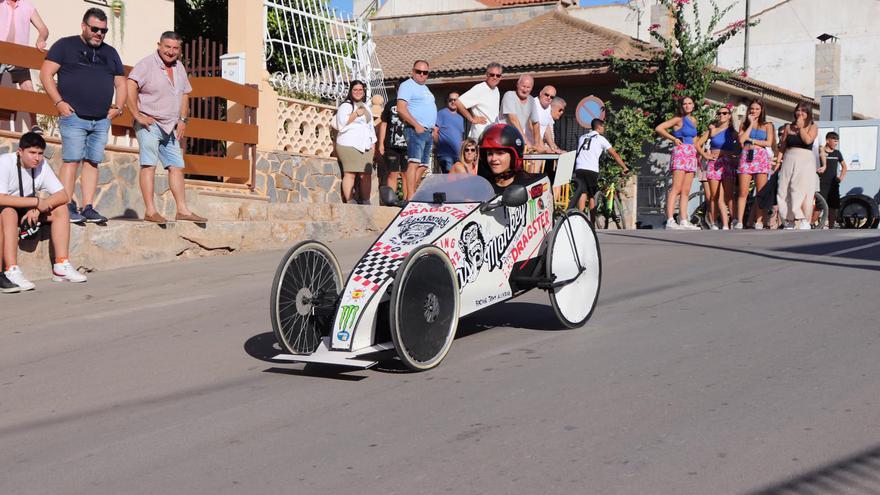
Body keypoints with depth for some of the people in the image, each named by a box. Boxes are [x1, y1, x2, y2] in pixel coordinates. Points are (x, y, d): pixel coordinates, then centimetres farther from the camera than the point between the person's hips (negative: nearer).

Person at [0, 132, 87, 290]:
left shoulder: (42, 164, -5)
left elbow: (63, 195, -10)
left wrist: (37, 209, -27)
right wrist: (37, 202, -31)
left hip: (26, 212, 6)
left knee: (61, 209, -9)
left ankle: (61, 266, -13)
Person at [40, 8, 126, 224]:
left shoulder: (110, 53, 19)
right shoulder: (65, 45, 5)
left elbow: (120, 83, 24)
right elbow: (46, 74, -1)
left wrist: (118, 107, 8)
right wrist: (59, 102, -10)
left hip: (102, 120, 5)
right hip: (74, 117, -5)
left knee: (93, 162, 3)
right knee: (72, 160, -9)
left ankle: (88, 208, 4)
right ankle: (68, 207, -8)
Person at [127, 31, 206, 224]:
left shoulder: (179, 67, 14)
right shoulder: (147, 64, -10)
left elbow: (184, 94, 24)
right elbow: (130, 86, -21)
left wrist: (182, 119, 12)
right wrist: (137, 115, -24)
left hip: (170, 127, 8)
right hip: (149, 124, -8)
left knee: (176, 167, 6)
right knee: (149, 165, -11)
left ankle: (182, 210, 10)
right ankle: (150, 211, -13)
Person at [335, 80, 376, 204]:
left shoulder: (365, 107, 25)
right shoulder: (345, 106, 2)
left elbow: (370, 125, 31)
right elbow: (341, 124, -9)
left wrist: (373, 142, 24)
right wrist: (355, 114, -16)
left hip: (365, 146, 7)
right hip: (349, 145, -7)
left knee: (366, 174, -1)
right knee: (350, 173, -14)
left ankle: (365, 202, 2)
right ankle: (348, 202, -16)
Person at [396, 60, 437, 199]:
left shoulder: (424, 88, 24)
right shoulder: (407, 85, -4)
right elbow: (401, 109, -16)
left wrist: (433, 128, 17)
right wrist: (417, 126, -19)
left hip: (428, 132, 10)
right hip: (416, 130, -10)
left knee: (423, 165, 8)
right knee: (414, 162, -17)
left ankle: (412, 194, 10)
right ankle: (411, 197, -24)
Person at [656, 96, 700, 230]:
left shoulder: (693, 120, 17)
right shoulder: (679, 119, -3)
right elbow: (659, 128, -11)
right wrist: (674, 139, -7)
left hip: (691, 155, 8)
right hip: (680, 153, -8)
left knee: (686, 191, 6)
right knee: (676, 188, -15)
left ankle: (684, 221, 6)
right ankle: (670, 221, -20)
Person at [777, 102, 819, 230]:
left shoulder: (812, 127, 8)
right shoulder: (789, 127, 16)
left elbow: (808, 140, -10)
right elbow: (782, 146, 19)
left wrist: (801, 127, -3)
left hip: (805, 161, -4)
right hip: (789, 160, 4)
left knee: (801, 190, -15)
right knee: (784, 191, -2)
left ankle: (804, 221, -16)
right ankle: (789, 221, 5)